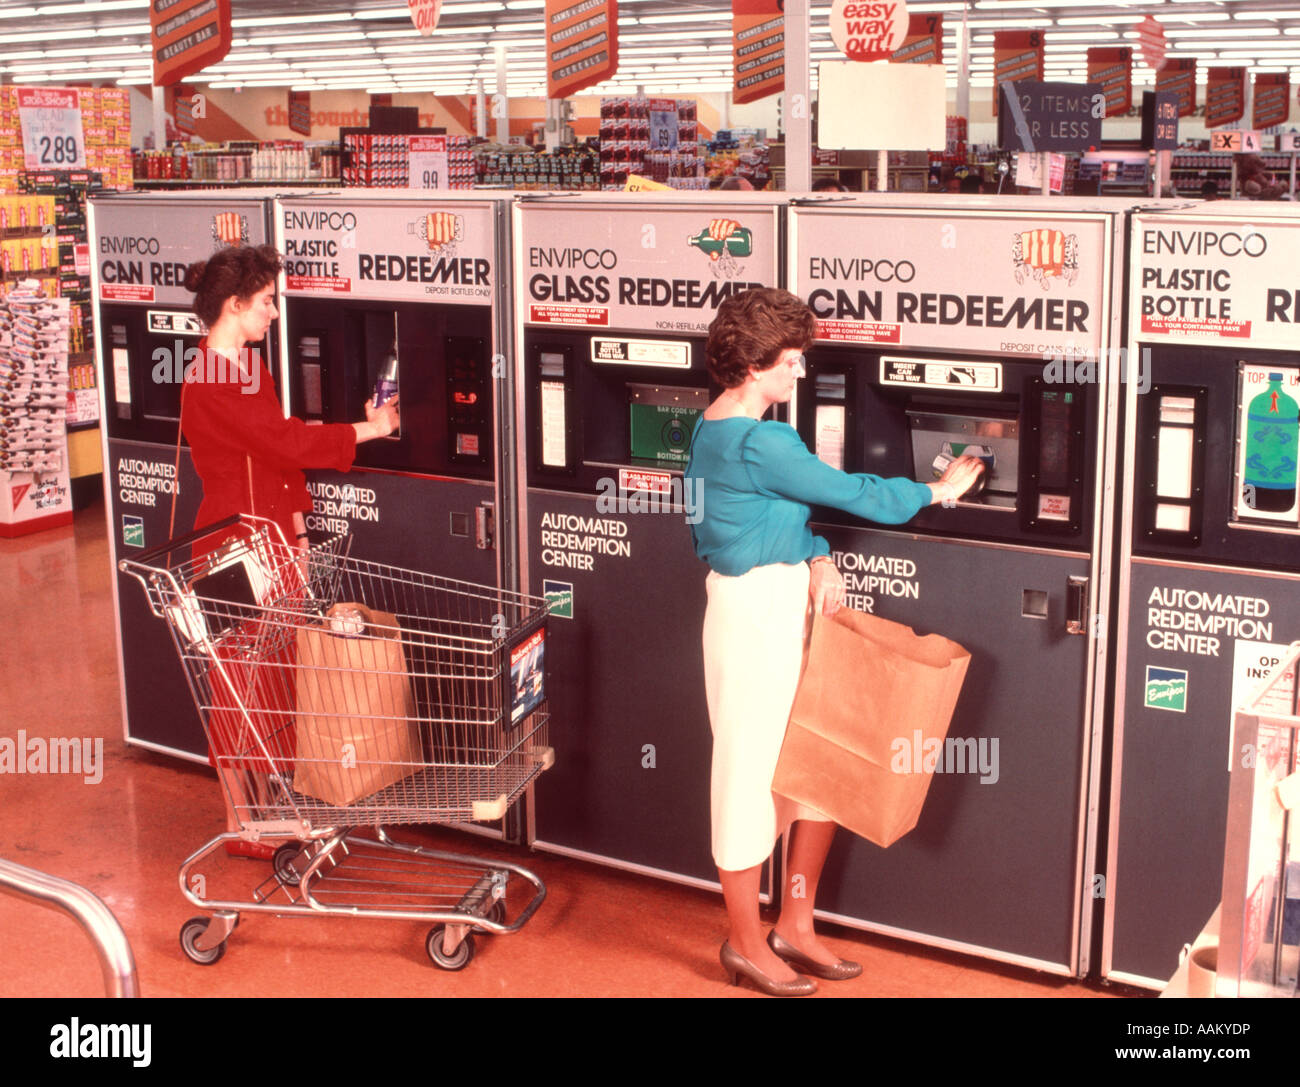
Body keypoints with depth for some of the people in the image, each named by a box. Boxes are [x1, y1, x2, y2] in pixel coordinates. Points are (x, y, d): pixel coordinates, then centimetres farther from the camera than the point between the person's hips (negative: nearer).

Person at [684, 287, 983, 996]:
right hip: (753, 611, -10)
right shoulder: (759, 443, -21)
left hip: (785, 599, 10)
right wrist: (935, 492, 0)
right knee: (754, 768, 3)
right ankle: (746, 944, 19)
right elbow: (846, 493, -14)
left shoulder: (716, 425, 11)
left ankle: (796, 925, 27)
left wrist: (817, 561, -4)